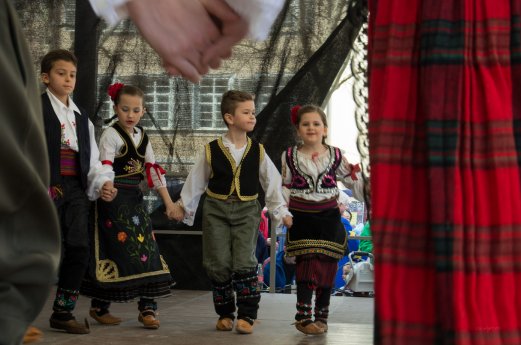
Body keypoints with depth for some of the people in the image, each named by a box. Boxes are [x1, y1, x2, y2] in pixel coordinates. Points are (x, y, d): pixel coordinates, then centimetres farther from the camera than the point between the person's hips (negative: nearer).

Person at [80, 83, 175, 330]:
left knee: (146, 250, 1)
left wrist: (168, 201, 10)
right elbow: (105, 167, -22)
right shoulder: (111, 135, -8)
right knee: (113, 251, -3)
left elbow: (153, 170, 13)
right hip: (114, 199, -6)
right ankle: (99, 307, 12)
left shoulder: (142, 136, 12)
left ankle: (147, 307, 5)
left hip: (135, 199, 7)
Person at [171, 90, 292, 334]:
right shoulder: (212, 151, -4)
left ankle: (246, 315, -1)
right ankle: (224, 314, 16)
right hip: (216, 209, 0)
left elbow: (272, 182, 5)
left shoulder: (258, 151, 0)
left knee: (244, 263, -8)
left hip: (247, 210, 0)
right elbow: (196, 182, 6)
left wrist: (281, 211, 3)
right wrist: (183, 206, 10)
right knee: (219, 264, 2)